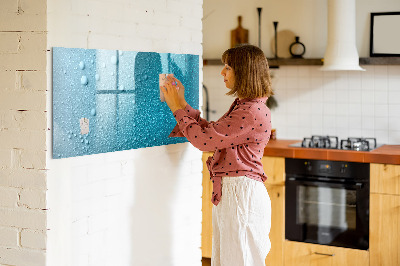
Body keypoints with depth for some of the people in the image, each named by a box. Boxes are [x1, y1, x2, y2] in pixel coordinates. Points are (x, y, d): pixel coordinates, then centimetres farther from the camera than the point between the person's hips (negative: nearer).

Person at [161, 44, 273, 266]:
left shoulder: (253, 112, -19)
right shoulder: (242, 106, 14)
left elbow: (204, 139, -19)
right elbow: (210, 131, 18)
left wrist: (178, 108, -7)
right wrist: (182, 104, 16)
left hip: (241, 193, -10)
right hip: (228, 192, 10)